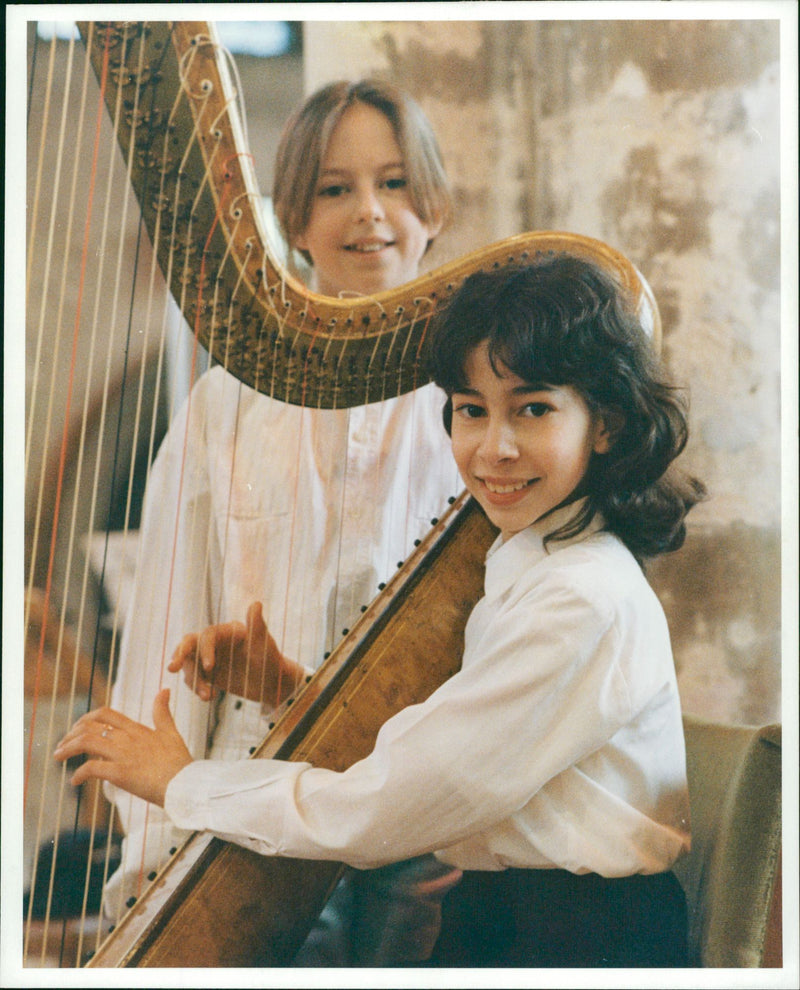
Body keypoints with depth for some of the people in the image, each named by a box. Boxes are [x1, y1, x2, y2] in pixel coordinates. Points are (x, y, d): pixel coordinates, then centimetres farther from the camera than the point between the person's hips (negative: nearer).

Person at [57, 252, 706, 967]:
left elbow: (388, 811, -20)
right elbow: (420, 746, 15)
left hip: (583, 949, -8)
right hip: (494, 918, 8)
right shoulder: (527, 565, 9)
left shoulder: (584, 600, -21)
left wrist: (183, 782, -9)